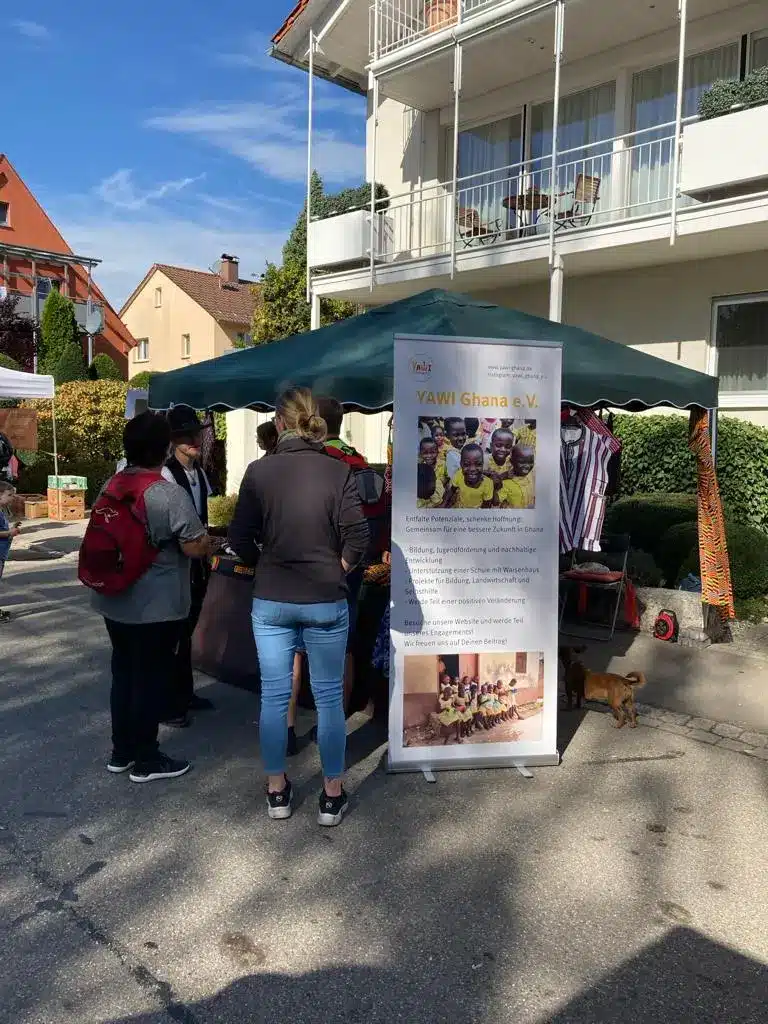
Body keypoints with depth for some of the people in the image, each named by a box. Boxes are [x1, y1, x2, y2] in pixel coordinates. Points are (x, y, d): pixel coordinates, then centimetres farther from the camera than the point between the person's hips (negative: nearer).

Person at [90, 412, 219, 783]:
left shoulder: (110, 486, 3)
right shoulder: (170, 494, -20)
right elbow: (195, 547, -18)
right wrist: (211, 543, 5)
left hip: (114, 600, 7)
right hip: (156, 607, -7)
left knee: (123, 672, 18)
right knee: (150, 678, 6)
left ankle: (121, 752, 31)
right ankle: (146, 760, 19)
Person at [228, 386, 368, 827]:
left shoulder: (259, 471, -5)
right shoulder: (339, 471, -7)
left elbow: (241, 539, -4)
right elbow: (357, 537, -10)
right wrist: (337, 570, 7)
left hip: (271, 601, 1)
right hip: (326, 601, -1)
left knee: (274, 696, 13)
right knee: (329, 698, 10)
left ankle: (277, 790, 27)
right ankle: (333, 794, 22)